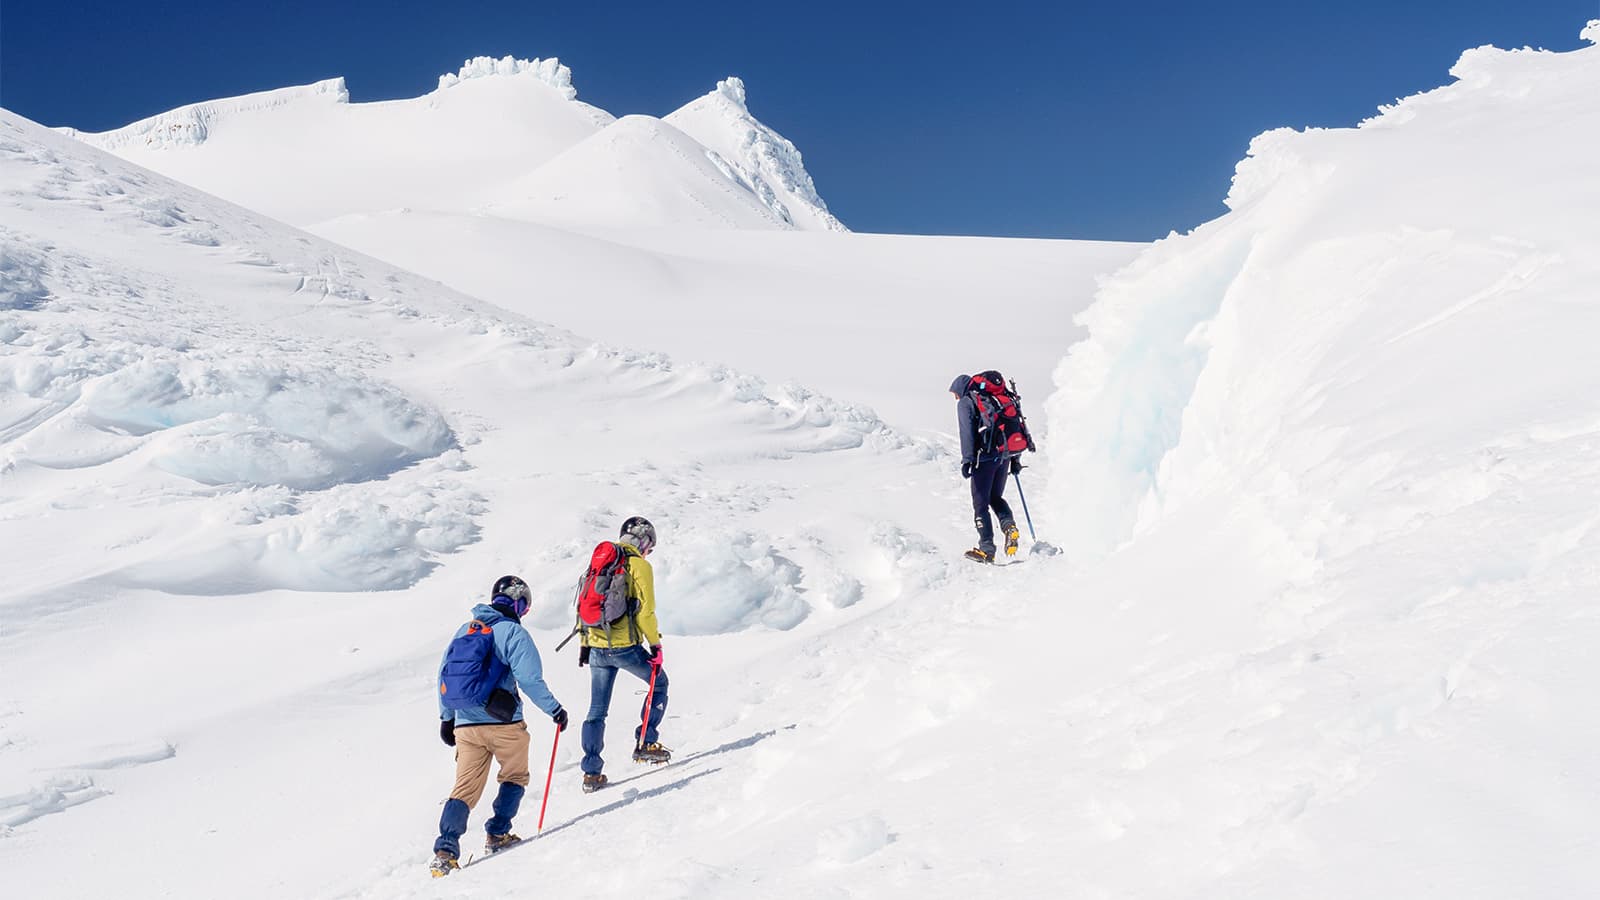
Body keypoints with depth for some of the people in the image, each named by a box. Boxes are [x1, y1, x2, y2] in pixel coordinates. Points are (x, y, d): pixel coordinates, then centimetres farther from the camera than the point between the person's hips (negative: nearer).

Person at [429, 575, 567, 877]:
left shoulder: (464, 630, 11)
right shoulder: (514, 632, -8)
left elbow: (444, 675, 15)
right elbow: (529, 679, -15)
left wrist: (447, 717, 23)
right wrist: (554, 709, -5)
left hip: (465, 724, 5)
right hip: (503, 722, -5)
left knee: (465, 788, 8)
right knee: (515, 777, 19)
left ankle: (445, 850, -5)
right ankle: (497, 834, 15)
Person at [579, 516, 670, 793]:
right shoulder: (640, 565, -7)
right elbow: (645, 611, -13)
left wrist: (585, 644, 20)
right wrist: (655, 645, -4)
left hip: (597, 646, 6)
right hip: (625, 646, -5)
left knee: (597, 711, 11)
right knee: (659, 684, 19)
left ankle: (591, 772, 8)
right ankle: (645, 744, 13)